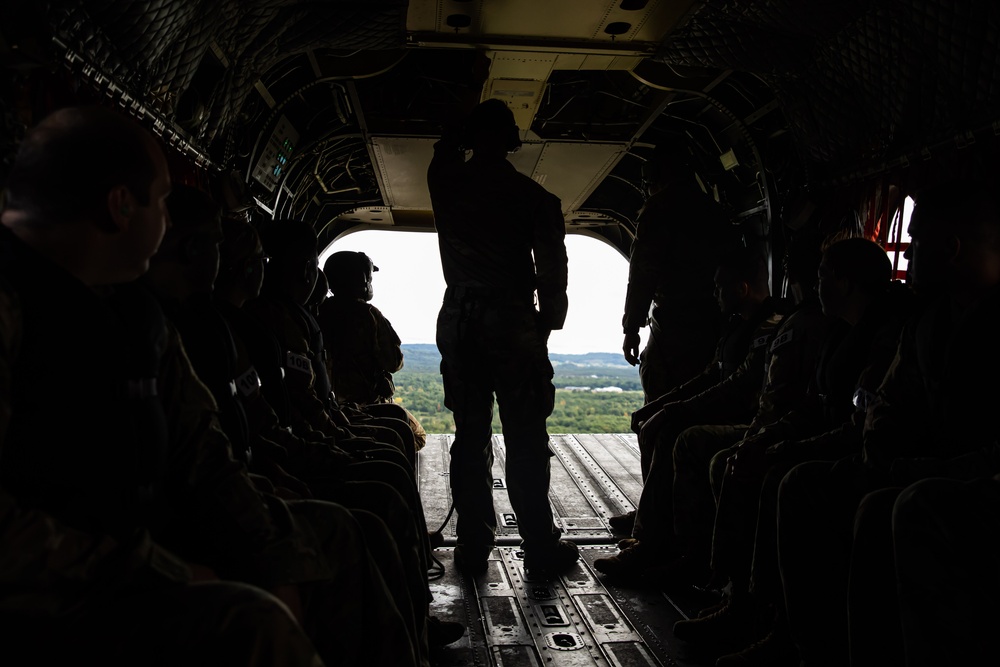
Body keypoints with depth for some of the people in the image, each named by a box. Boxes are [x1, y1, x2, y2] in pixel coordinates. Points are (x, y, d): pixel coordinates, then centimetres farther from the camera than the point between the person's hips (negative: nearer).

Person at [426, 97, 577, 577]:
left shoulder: (446, 183, 5)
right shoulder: (534, 197, -3)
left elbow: (446, 147, 29)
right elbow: (551, 270, -4)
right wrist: (546, 325, 7)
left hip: (458, 320, 3)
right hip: (513, 320, -3)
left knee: (469, 437, 8)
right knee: (525, 439, 2)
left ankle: (473, 546, 13)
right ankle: (540, 546, 8)